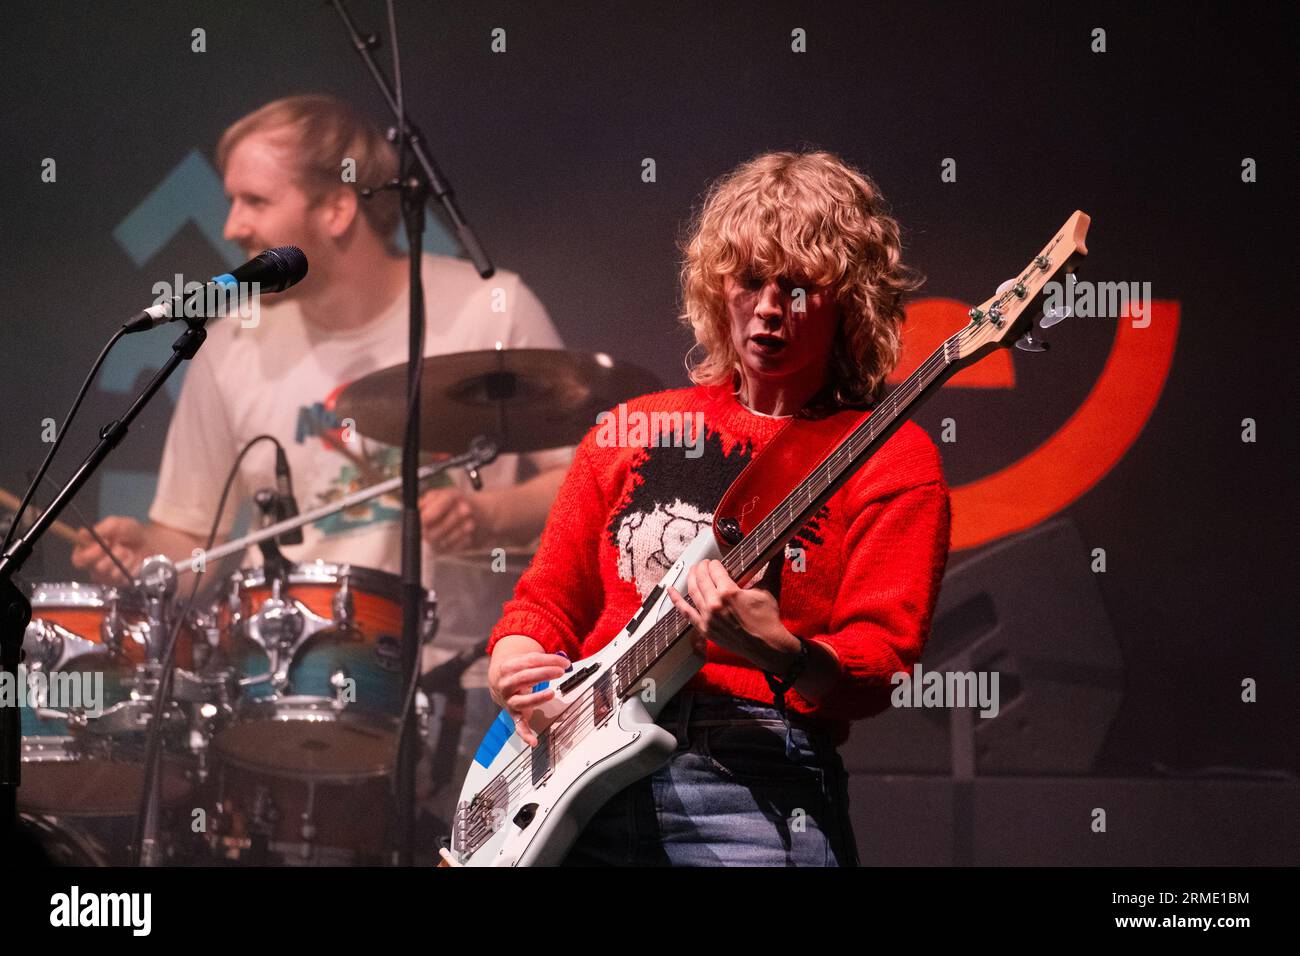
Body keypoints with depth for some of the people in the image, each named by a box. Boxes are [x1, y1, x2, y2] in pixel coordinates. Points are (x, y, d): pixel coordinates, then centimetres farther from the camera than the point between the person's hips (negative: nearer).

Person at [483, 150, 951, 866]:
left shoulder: (888, 460, 3)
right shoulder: (632, 432, 18)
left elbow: (883, 664, -8)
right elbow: (547, 598, 23)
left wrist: (780, 655, -28)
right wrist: (516, 661, 1)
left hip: (756, 788, -4)